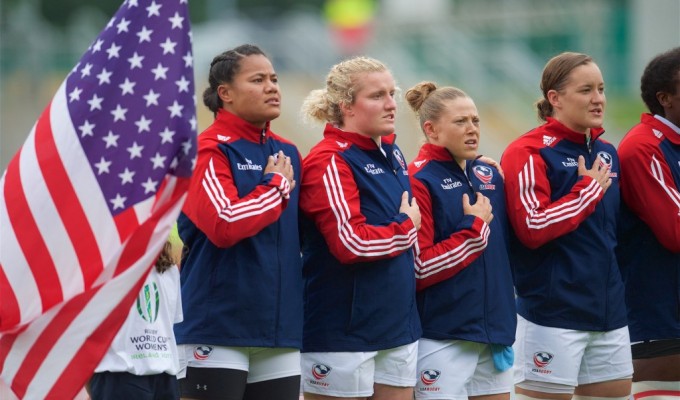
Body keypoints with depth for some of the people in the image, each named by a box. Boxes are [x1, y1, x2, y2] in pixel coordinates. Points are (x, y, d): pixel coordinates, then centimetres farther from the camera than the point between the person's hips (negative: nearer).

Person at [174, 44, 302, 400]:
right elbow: (224, 224, -22)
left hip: (279, 326, 7)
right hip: (218, 327, -7)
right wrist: (276, 185, -10)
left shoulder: (287, 153, 14)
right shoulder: (210, 150, -8)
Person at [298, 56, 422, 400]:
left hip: (399, 327, 8)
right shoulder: (329, 161, -14)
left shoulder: (391, 154, 11)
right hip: (342, 331, -8)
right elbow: (351, 243, -23)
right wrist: (406, 227, -8)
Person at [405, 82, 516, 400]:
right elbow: (418, 269, -17)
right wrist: (474, 229, -13)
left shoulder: (490, 176, 10)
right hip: (443, 338, -7)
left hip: (494, 331, 7)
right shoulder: (418, 181, -11)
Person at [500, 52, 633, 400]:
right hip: (553, 314, -7)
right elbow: (532, 228, -20)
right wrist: (589, 189, -14)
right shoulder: (529, 152, -9)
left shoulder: (606, 153, 14)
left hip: (608, 311, 7)